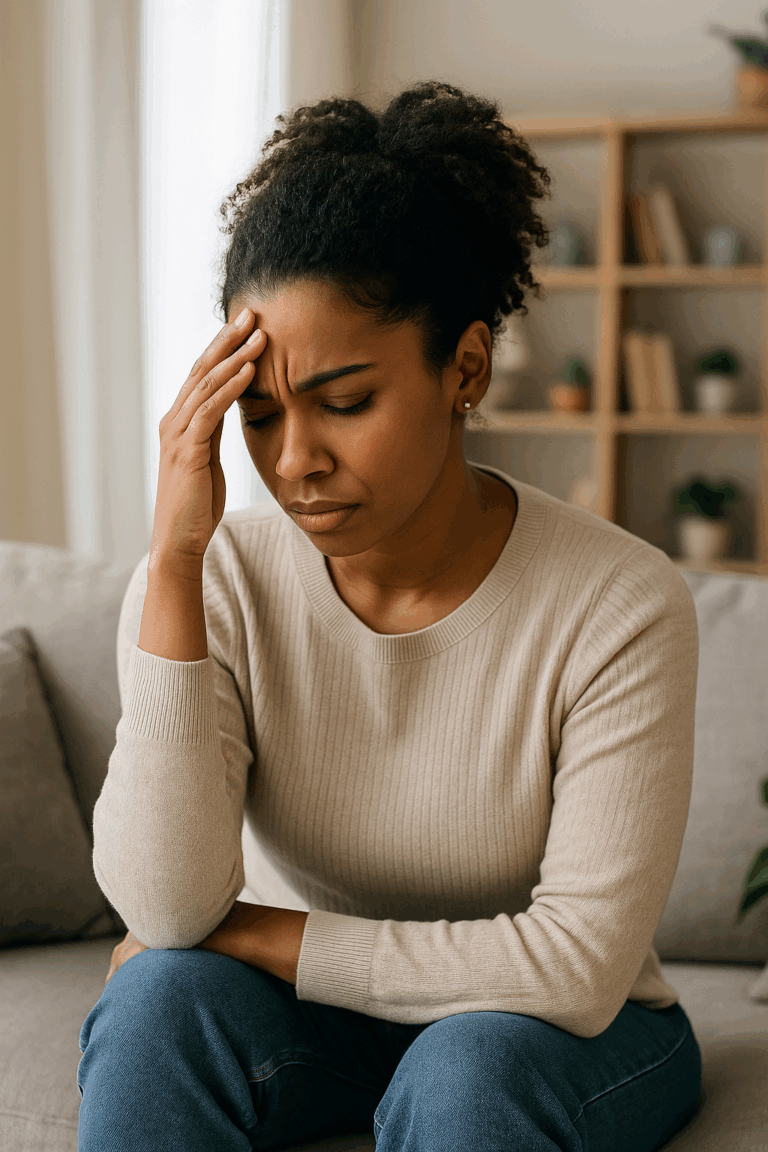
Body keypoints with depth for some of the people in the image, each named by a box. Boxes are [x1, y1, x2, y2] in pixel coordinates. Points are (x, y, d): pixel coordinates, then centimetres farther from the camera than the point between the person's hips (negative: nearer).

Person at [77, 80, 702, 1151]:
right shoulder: (219, 582, -14)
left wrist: (249, 933, -19)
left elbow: (579, 966, -22)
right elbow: (166, 906, -24)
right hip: (324, 1020, 2)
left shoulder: (620, 606, -22)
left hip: (566, 1034, -2)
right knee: (161, 997, -27)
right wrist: (175, 556, -29)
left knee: (470, 1066, -33)